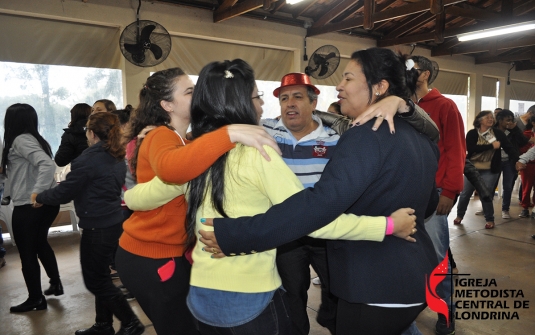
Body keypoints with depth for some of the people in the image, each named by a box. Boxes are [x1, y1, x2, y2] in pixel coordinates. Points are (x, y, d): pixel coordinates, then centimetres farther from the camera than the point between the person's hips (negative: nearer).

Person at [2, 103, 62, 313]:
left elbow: (47, 164, -29)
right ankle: (56, 284, 35)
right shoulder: (33, 138, 12)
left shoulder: (20, 140, -14)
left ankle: (36, 299, 19)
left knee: (27, 253, 7)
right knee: (40, 243, 26)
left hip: (28, 206, -9)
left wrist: (37, 192, -33)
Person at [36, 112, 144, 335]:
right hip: (113, 223, 9)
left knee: (95, 280, 5)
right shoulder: (117, 157, 7)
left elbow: (64, 193, -13)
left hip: (97, 227, -9)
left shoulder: (89, 159, -19)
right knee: (100, 276, 20)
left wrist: (39, 197, 6)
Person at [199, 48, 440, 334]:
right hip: (415, 276, 9)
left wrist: (234, 235, -34)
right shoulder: (420, 139, 8)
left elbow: (321, 203, -34)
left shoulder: (367, 136, -22)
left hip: (377, 288, -9)